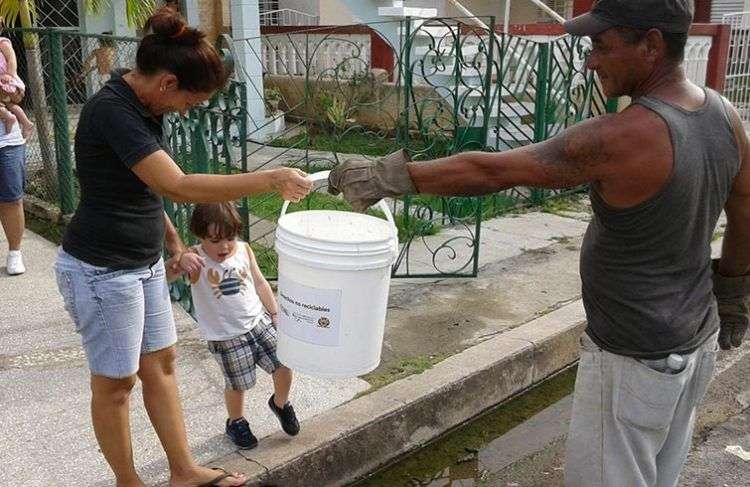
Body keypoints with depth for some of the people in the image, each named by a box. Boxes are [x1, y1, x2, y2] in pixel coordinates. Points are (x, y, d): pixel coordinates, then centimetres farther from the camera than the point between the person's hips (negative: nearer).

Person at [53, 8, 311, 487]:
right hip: (102, 271, -9)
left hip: (143, 263, 9)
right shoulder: (111, 111, -25)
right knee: (115, 382, 8)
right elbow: (180, 187, -35)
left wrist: (174, 243, 15)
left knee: (160, 364, 16)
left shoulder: (142, 105, 4)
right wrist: (270, 179, -32)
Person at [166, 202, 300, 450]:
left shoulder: (244, 250, -1)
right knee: (238, 384, 8)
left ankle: (280, 403, 31)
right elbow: (165, 274, -33)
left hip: (258, 321, 4)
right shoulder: (196, 259, -15)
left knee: (284, 364, -1)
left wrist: (275, 313, 9)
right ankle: (236, 422, 38)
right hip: (225, 336, -3)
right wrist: (179, 260, -55)